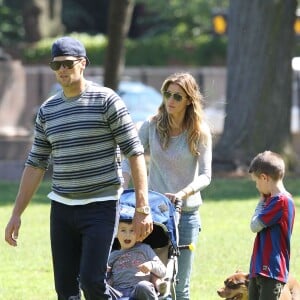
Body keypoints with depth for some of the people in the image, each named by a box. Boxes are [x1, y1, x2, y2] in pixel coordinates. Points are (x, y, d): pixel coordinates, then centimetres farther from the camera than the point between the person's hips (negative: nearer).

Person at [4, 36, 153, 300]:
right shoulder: (48, 110, 10)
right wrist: (17, 214, 11)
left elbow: (135, 154, -7)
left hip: (101, 206, -5)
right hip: (62, 208, 5)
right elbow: (36, 165, 16)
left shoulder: (106, 100, -6)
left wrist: (142, 208, -13)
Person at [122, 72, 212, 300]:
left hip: (187, 212, -1)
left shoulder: (200, 132, -3)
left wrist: (183, 193, -23)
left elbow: (205, 175, -5)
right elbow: (130, 161, 2)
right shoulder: (152, 126, 1)